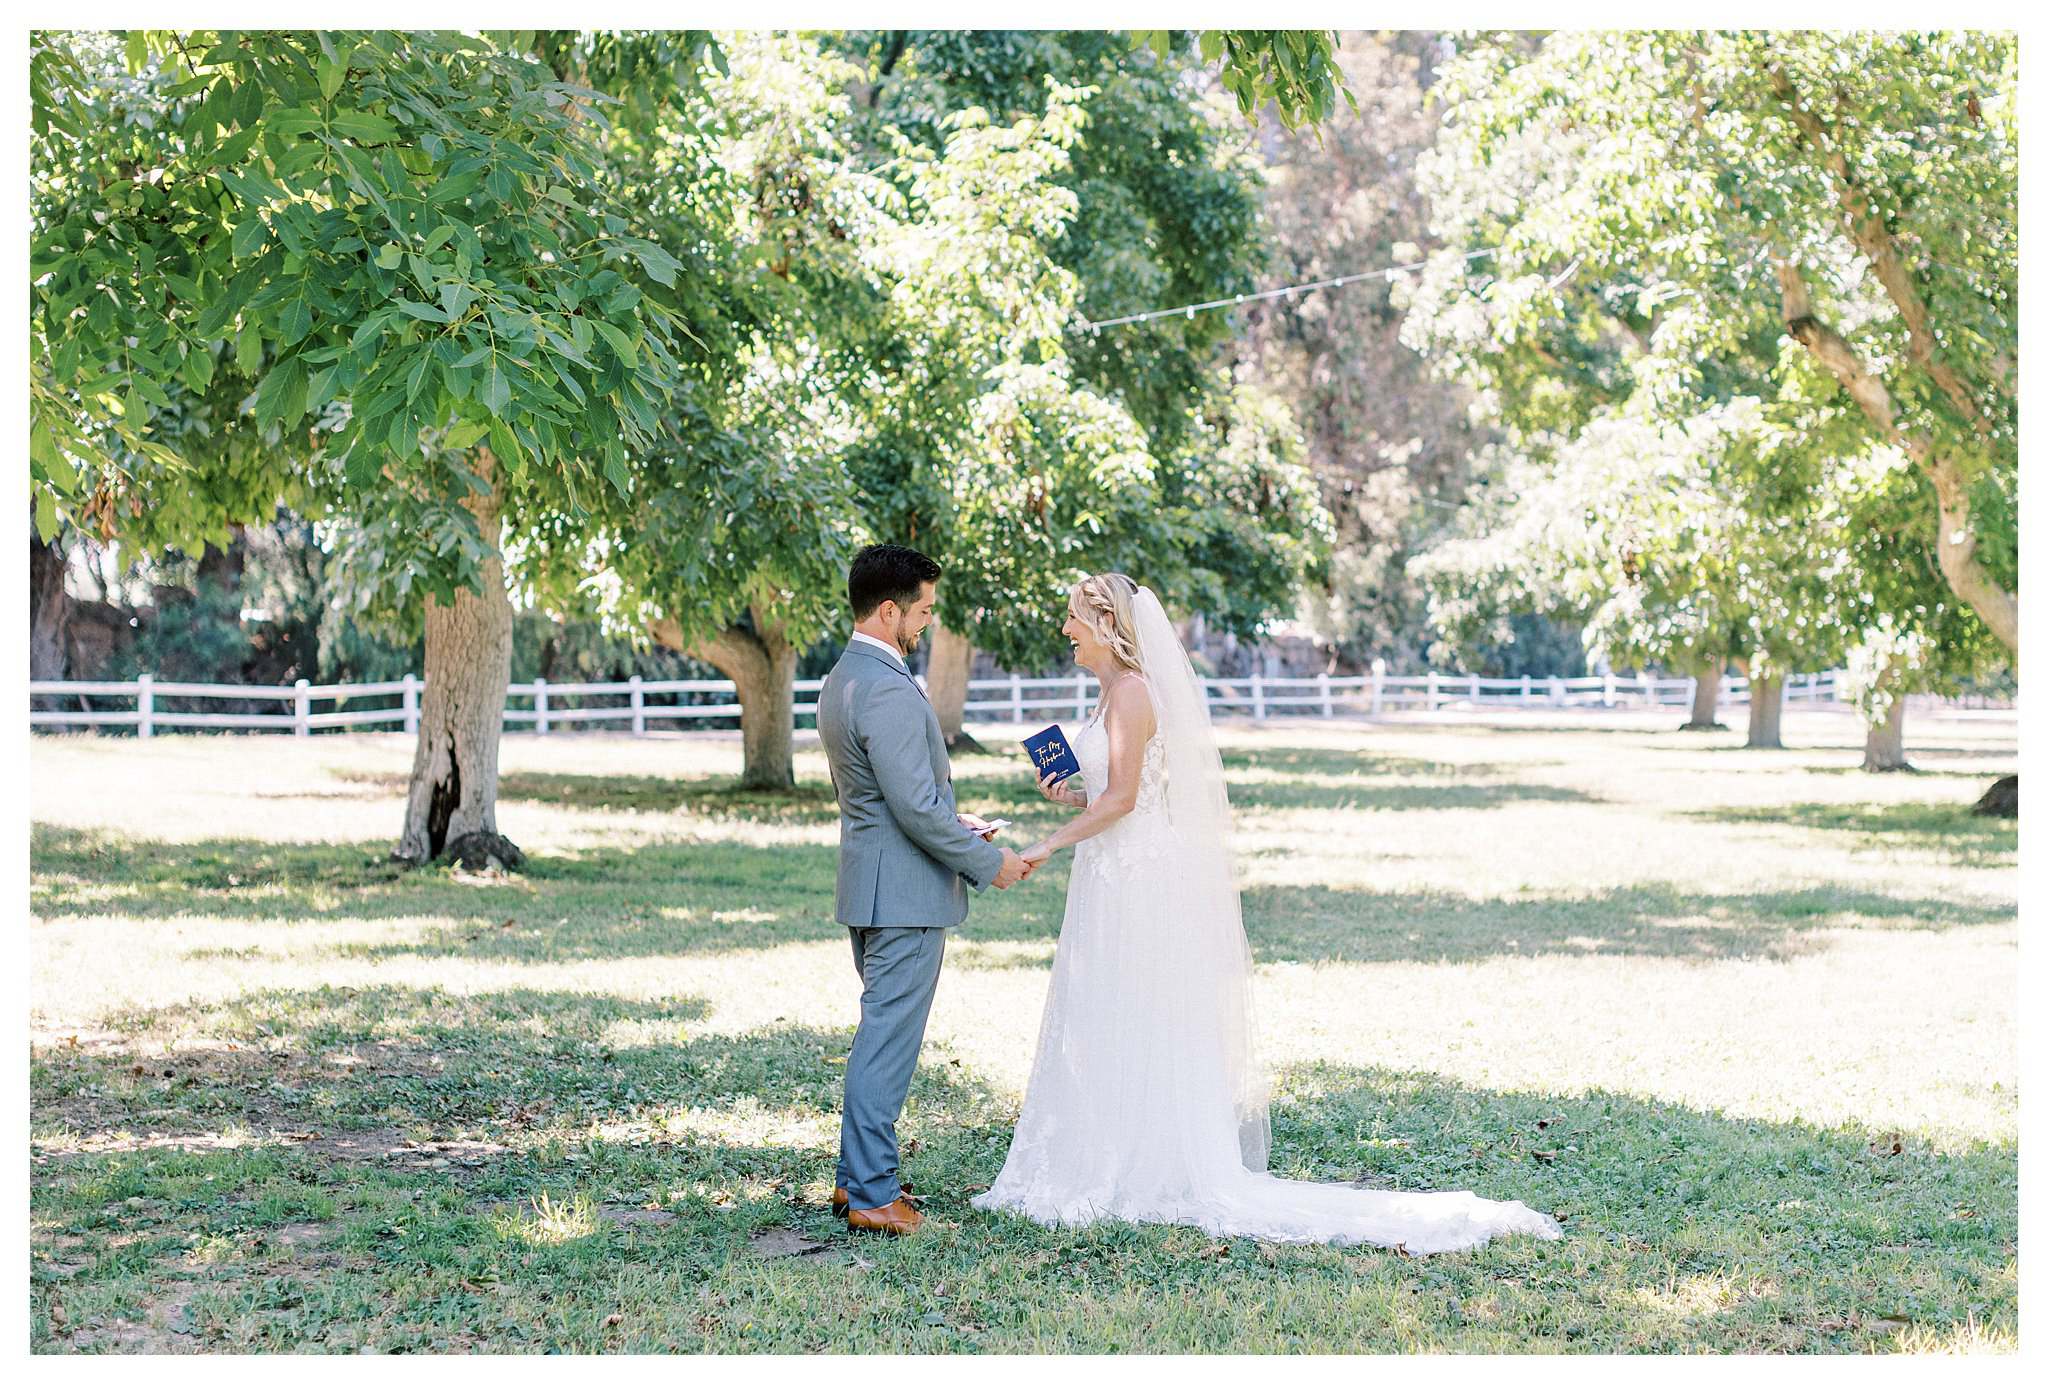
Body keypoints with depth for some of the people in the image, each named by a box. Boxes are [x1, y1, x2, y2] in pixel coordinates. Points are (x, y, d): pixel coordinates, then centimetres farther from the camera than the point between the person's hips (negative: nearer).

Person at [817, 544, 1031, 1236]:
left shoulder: (840, 679, 12)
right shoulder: (889, 691, -21)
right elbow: (915, 807, -22)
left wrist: (950, 822, 18)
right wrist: (988, 863, -12)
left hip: (867, 881, 10)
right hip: (906, 892, -10)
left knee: (882, 1031, 18)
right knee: (888, 1039, -5)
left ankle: (856, 1175, 24)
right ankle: (872, 1197, 0)